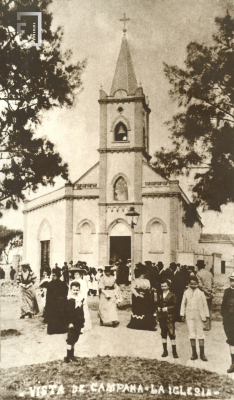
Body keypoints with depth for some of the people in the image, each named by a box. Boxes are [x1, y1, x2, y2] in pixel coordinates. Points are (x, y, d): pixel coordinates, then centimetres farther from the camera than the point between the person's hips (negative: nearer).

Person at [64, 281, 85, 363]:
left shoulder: (81, 299, 10)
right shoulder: (70, 300, -13)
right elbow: (69, 313, -15)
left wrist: (82, 321, 16)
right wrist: (70, 322, -18)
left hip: (79, 323, 7)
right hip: (73, 323, -7)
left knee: (74, 340, 14)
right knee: (70, 340, -4)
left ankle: (71, 355, 24)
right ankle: (68, 357, 2)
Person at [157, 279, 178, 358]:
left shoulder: (172, 295, -3)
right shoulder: (160, 295, 13)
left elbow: (175, 305, -7)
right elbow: (158, 304, 20)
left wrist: (167, 308, -15)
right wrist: (158, 308, 0)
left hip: (170, 317, -5)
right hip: (161, 317, 5)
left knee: (172, 334, -6)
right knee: (163, 334, 10)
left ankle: (174, 352, 1)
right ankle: (165, 351, 20)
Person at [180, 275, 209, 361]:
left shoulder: (201, 293, 0)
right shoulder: (186, 293, 4)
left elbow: (205, 304, 5)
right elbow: (183, 304, 10)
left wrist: (206, 316, 3)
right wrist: (182, 315, 6)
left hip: (199, 316, -1)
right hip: (189, 316, 1)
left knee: (200, 334, 2)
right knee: (191, 334, 4)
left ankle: (202, 354, 7)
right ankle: (194, 353, 11)